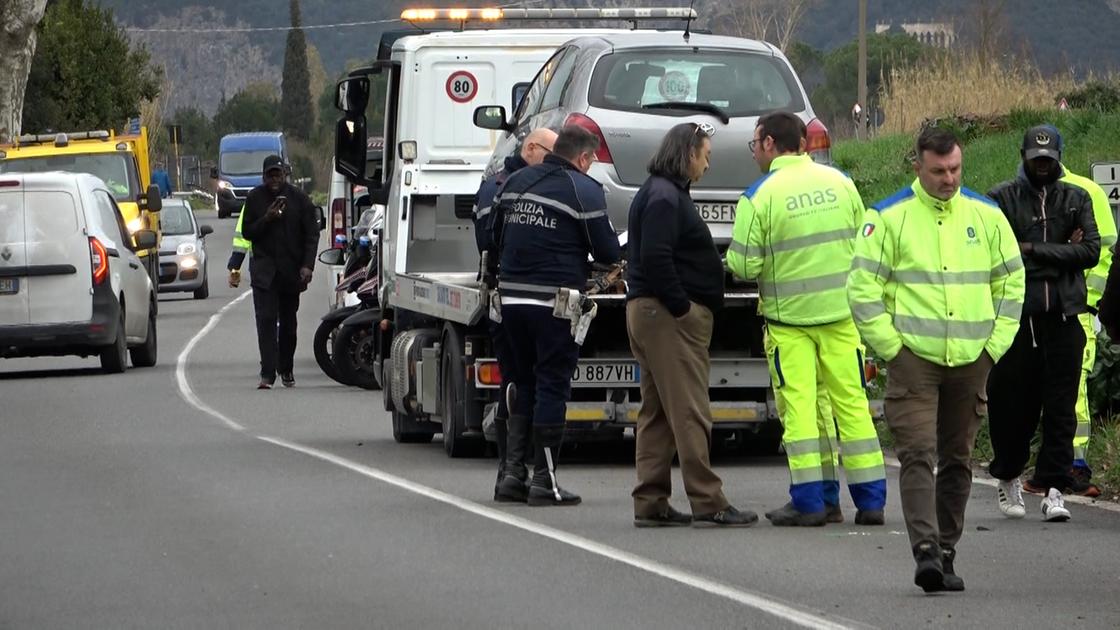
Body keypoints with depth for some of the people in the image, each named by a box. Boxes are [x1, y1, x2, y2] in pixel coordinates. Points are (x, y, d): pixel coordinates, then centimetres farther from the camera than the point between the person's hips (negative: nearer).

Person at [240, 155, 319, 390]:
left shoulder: (298, 198, 0)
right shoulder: (255, 198, 1)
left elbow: (311, 233, 2)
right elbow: (247, 232, 4)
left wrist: (307, 265, -9)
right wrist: (266, 219, -14)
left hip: (291, 270, 1)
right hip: (264, 269, -1)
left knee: (288, 322, 11)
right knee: (266, 320, -12)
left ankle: (286, 370, 25)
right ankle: (267, 373, -17)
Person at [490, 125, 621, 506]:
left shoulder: (516, 182, 13)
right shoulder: (583, 190, -7)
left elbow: (497, 237, 19)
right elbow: (606, 252, -6)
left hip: (511, 298, 6)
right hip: (554, 300, -6)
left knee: (525, 384, 18)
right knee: (552, 386, -1)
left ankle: (514, 468, 17)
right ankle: (543, 479, -1)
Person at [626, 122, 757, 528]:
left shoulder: (665, 194, 20)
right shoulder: (664, 198, -13)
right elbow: (655, 259, -23)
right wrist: (682, 307, -19)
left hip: (651, 312, 11)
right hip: (668, 315, -11)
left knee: (658, 412, 10)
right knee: (689, 411, -11)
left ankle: (650, 503, 10)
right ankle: (707, 502, -12)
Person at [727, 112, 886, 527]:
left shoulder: (759, 196, -11)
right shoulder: (839, 182, 3)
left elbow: (744, 266, -12)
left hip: (789, 315, -4)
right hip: (842, 310, 4)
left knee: (797, 404, 2)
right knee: (851, 401, 7)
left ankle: (809, 500, -2)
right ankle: (870, 499, 7)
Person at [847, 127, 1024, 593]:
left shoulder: (986, 216, 9)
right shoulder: (889, 218, -2)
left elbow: (1011, 282, 16)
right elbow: (863, 287, -2)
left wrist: (995, 343, 7)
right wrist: (891, 346, -7)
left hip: (970, 361, 4)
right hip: (913, 358, -4)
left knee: (957, 459, 9)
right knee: (917, 455, -14)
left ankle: (946, 553, 17)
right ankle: (925, 550, -22)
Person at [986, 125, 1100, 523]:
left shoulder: (1076, 199, 12)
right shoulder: (1003, 199, 5)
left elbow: (1092, 251, 0)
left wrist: (1034, 250, -6)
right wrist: (1062, 251, -7)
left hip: (1063, 317, 2)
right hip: (1017, 316, -1)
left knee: (1061, 407, -3)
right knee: (1013, 403, 4)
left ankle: (1054, 489, -1)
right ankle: (1008, 478, 24)